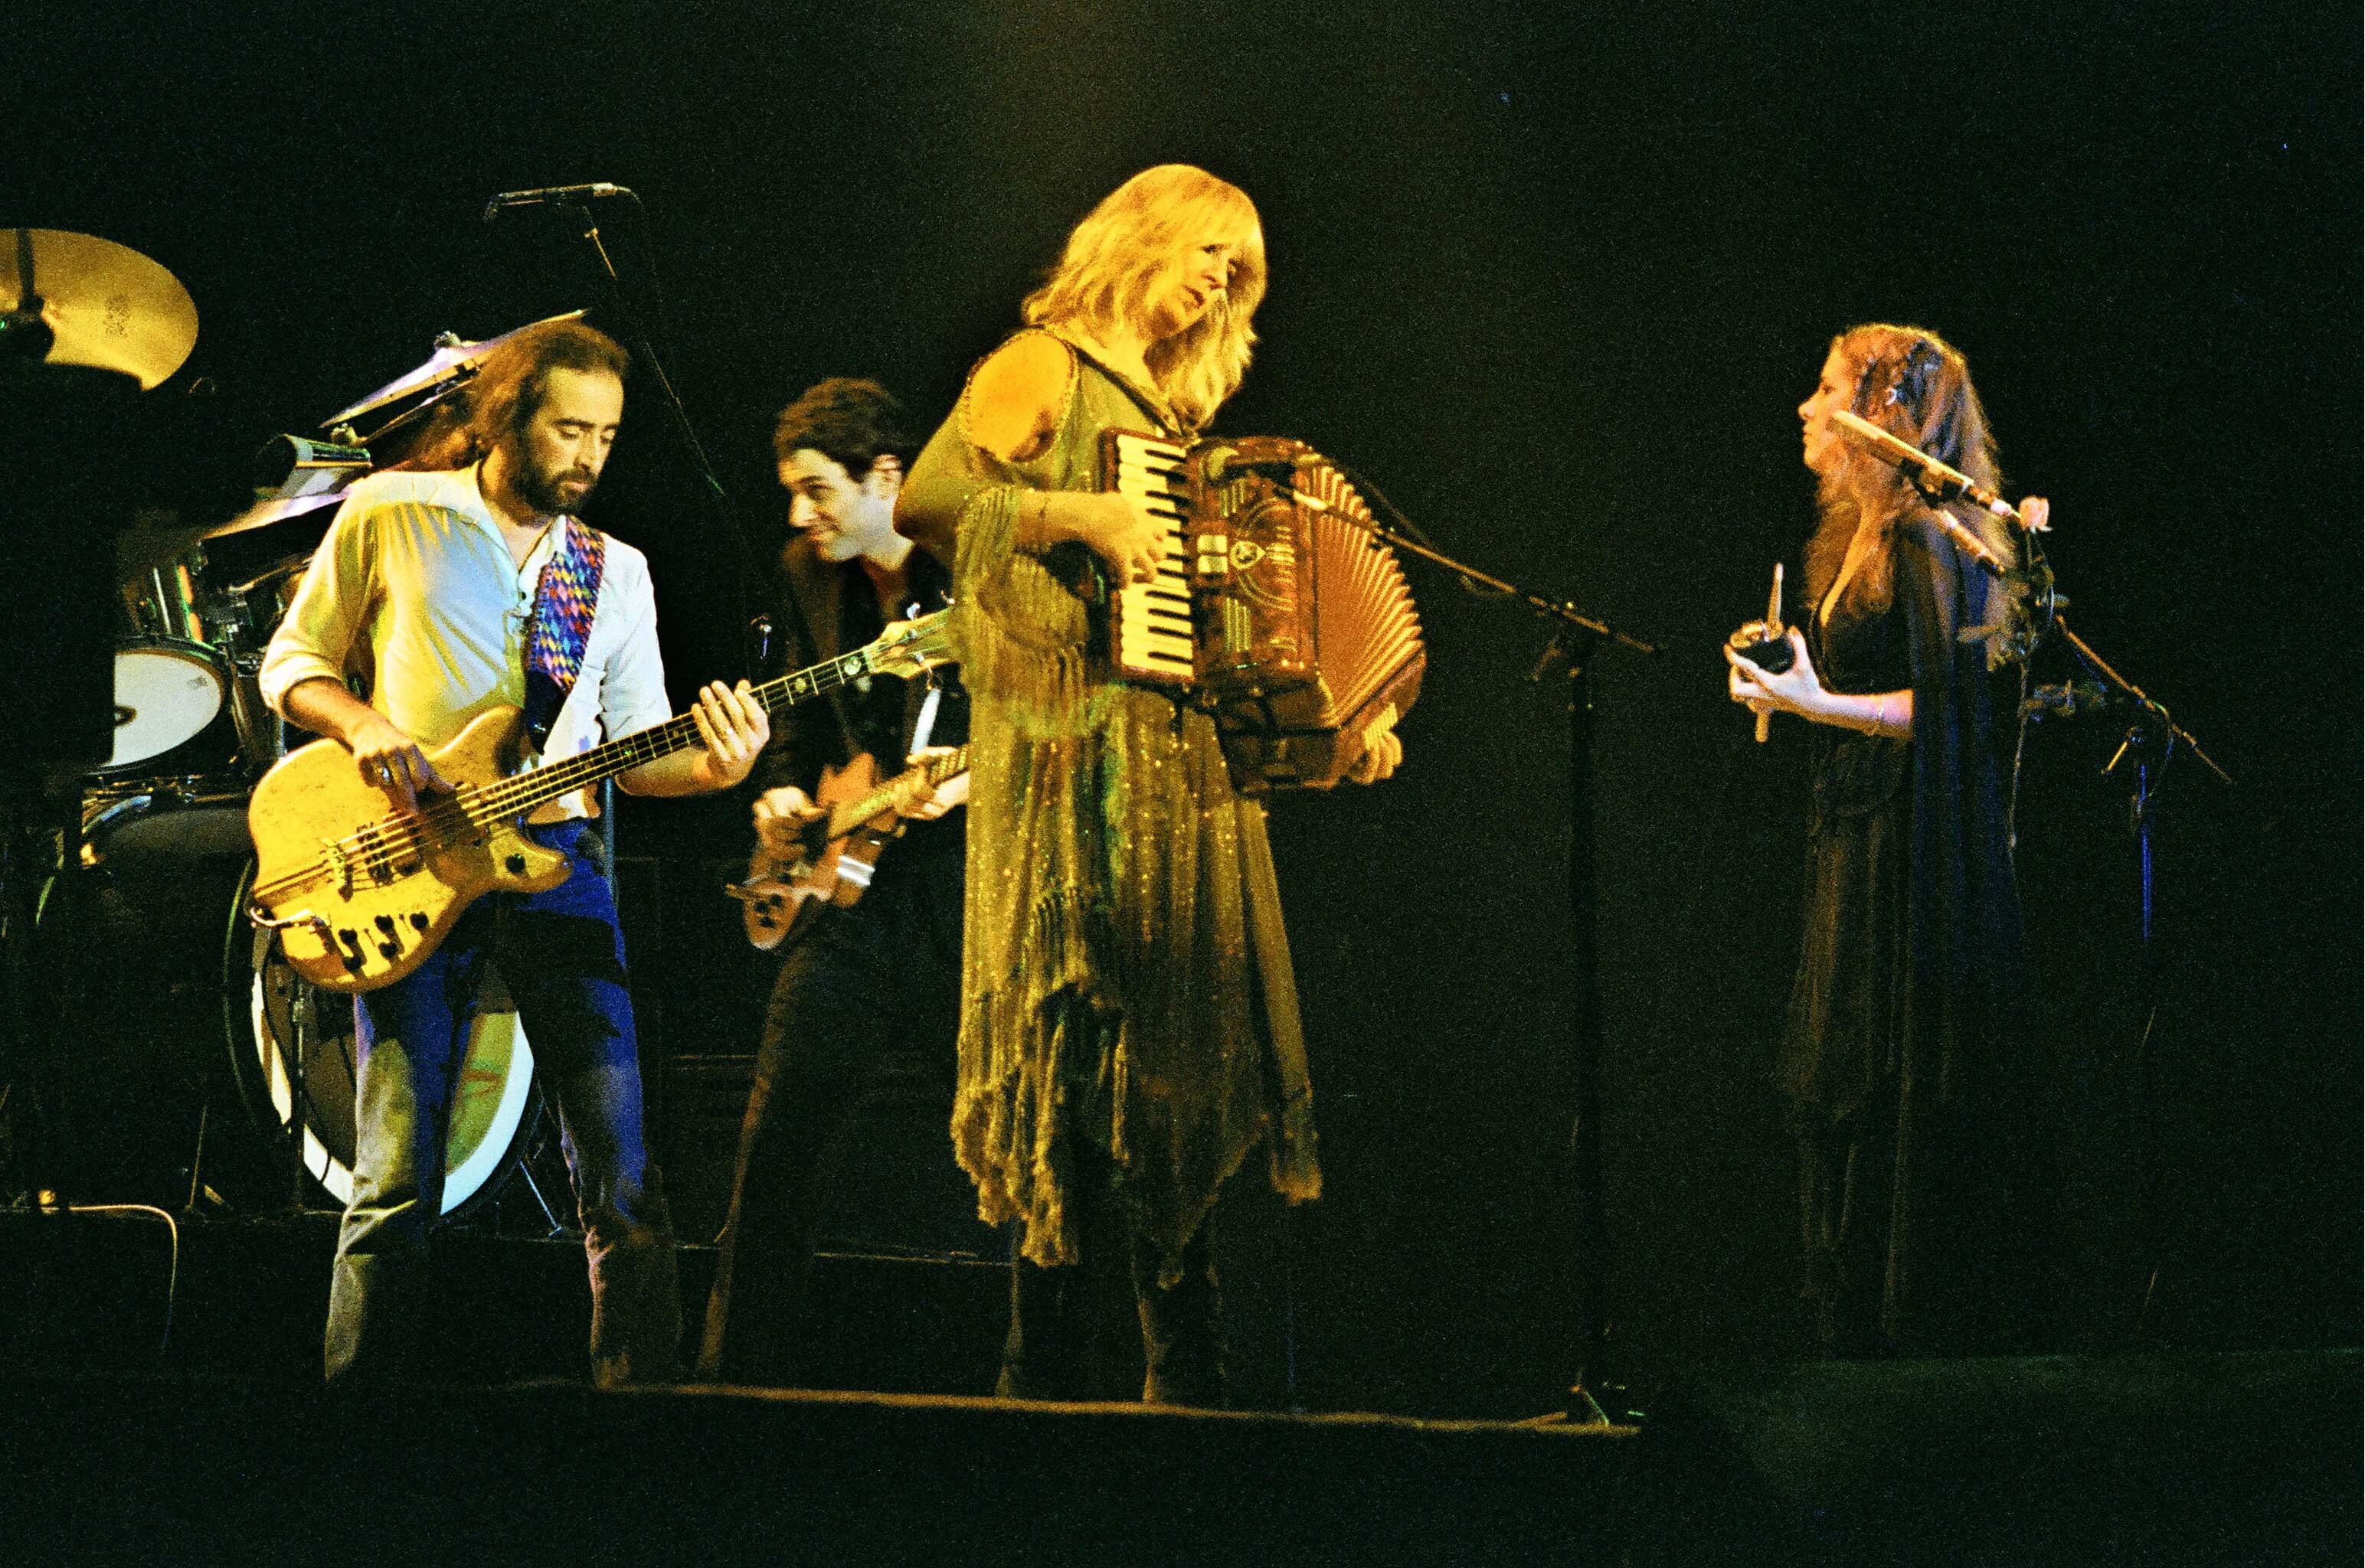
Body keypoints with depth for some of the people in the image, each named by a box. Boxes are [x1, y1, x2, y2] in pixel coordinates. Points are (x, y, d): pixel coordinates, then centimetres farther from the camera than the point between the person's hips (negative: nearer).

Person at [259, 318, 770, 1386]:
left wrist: (709, 767, -9)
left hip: (552, 859, 3)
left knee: (621, 1173, -5)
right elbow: (290, 661, 10)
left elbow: (634, 750, 13)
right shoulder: (389, 516, 5)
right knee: (397, 1178, -6)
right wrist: (362, 726, -10)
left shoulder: (617, 573, 15)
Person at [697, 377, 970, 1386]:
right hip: (853, 887, 5)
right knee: (780, 1139, 1)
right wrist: (784, 791, 6)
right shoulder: (812, 577, 11)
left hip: (970, 884, -5)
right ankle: (743, 1372, 9)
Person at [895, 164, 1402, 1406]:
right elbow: (926, 498, -14)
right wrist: (1081, 516, -21)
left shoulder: (1171, 419, 24)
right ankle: (1051, 1358, -10)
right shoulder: (1045, 370, 1)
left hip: (1182, 767, 8)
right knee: (1086, 1036, -12)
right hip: (1077, 757, -8)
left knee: (1175, 1064, 5)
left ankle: (1186, 1372, 8)